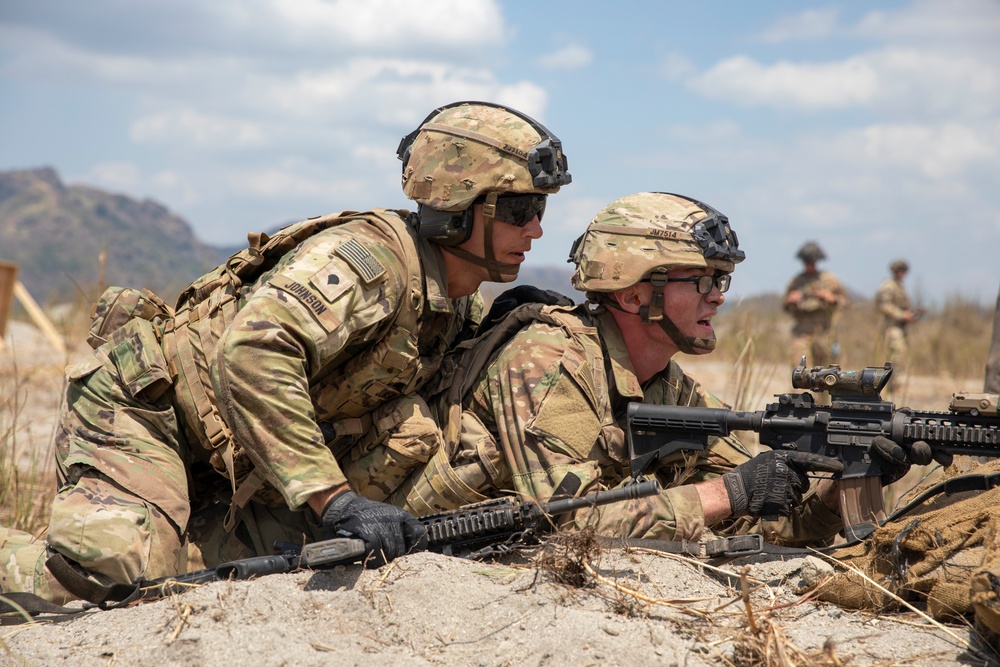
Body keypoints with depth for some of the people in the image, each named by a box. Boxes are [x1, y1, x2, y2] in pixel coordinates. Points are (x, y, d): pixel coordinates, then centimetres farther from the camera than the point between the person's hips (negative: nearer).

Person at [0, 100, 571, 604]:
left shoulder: (463, 306, 4)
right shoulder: (370, 256, -25)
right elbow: (250, 357, -38)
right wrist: (334, 498, -41)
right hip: (143, 403, -9)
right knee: (115, 579, -27)